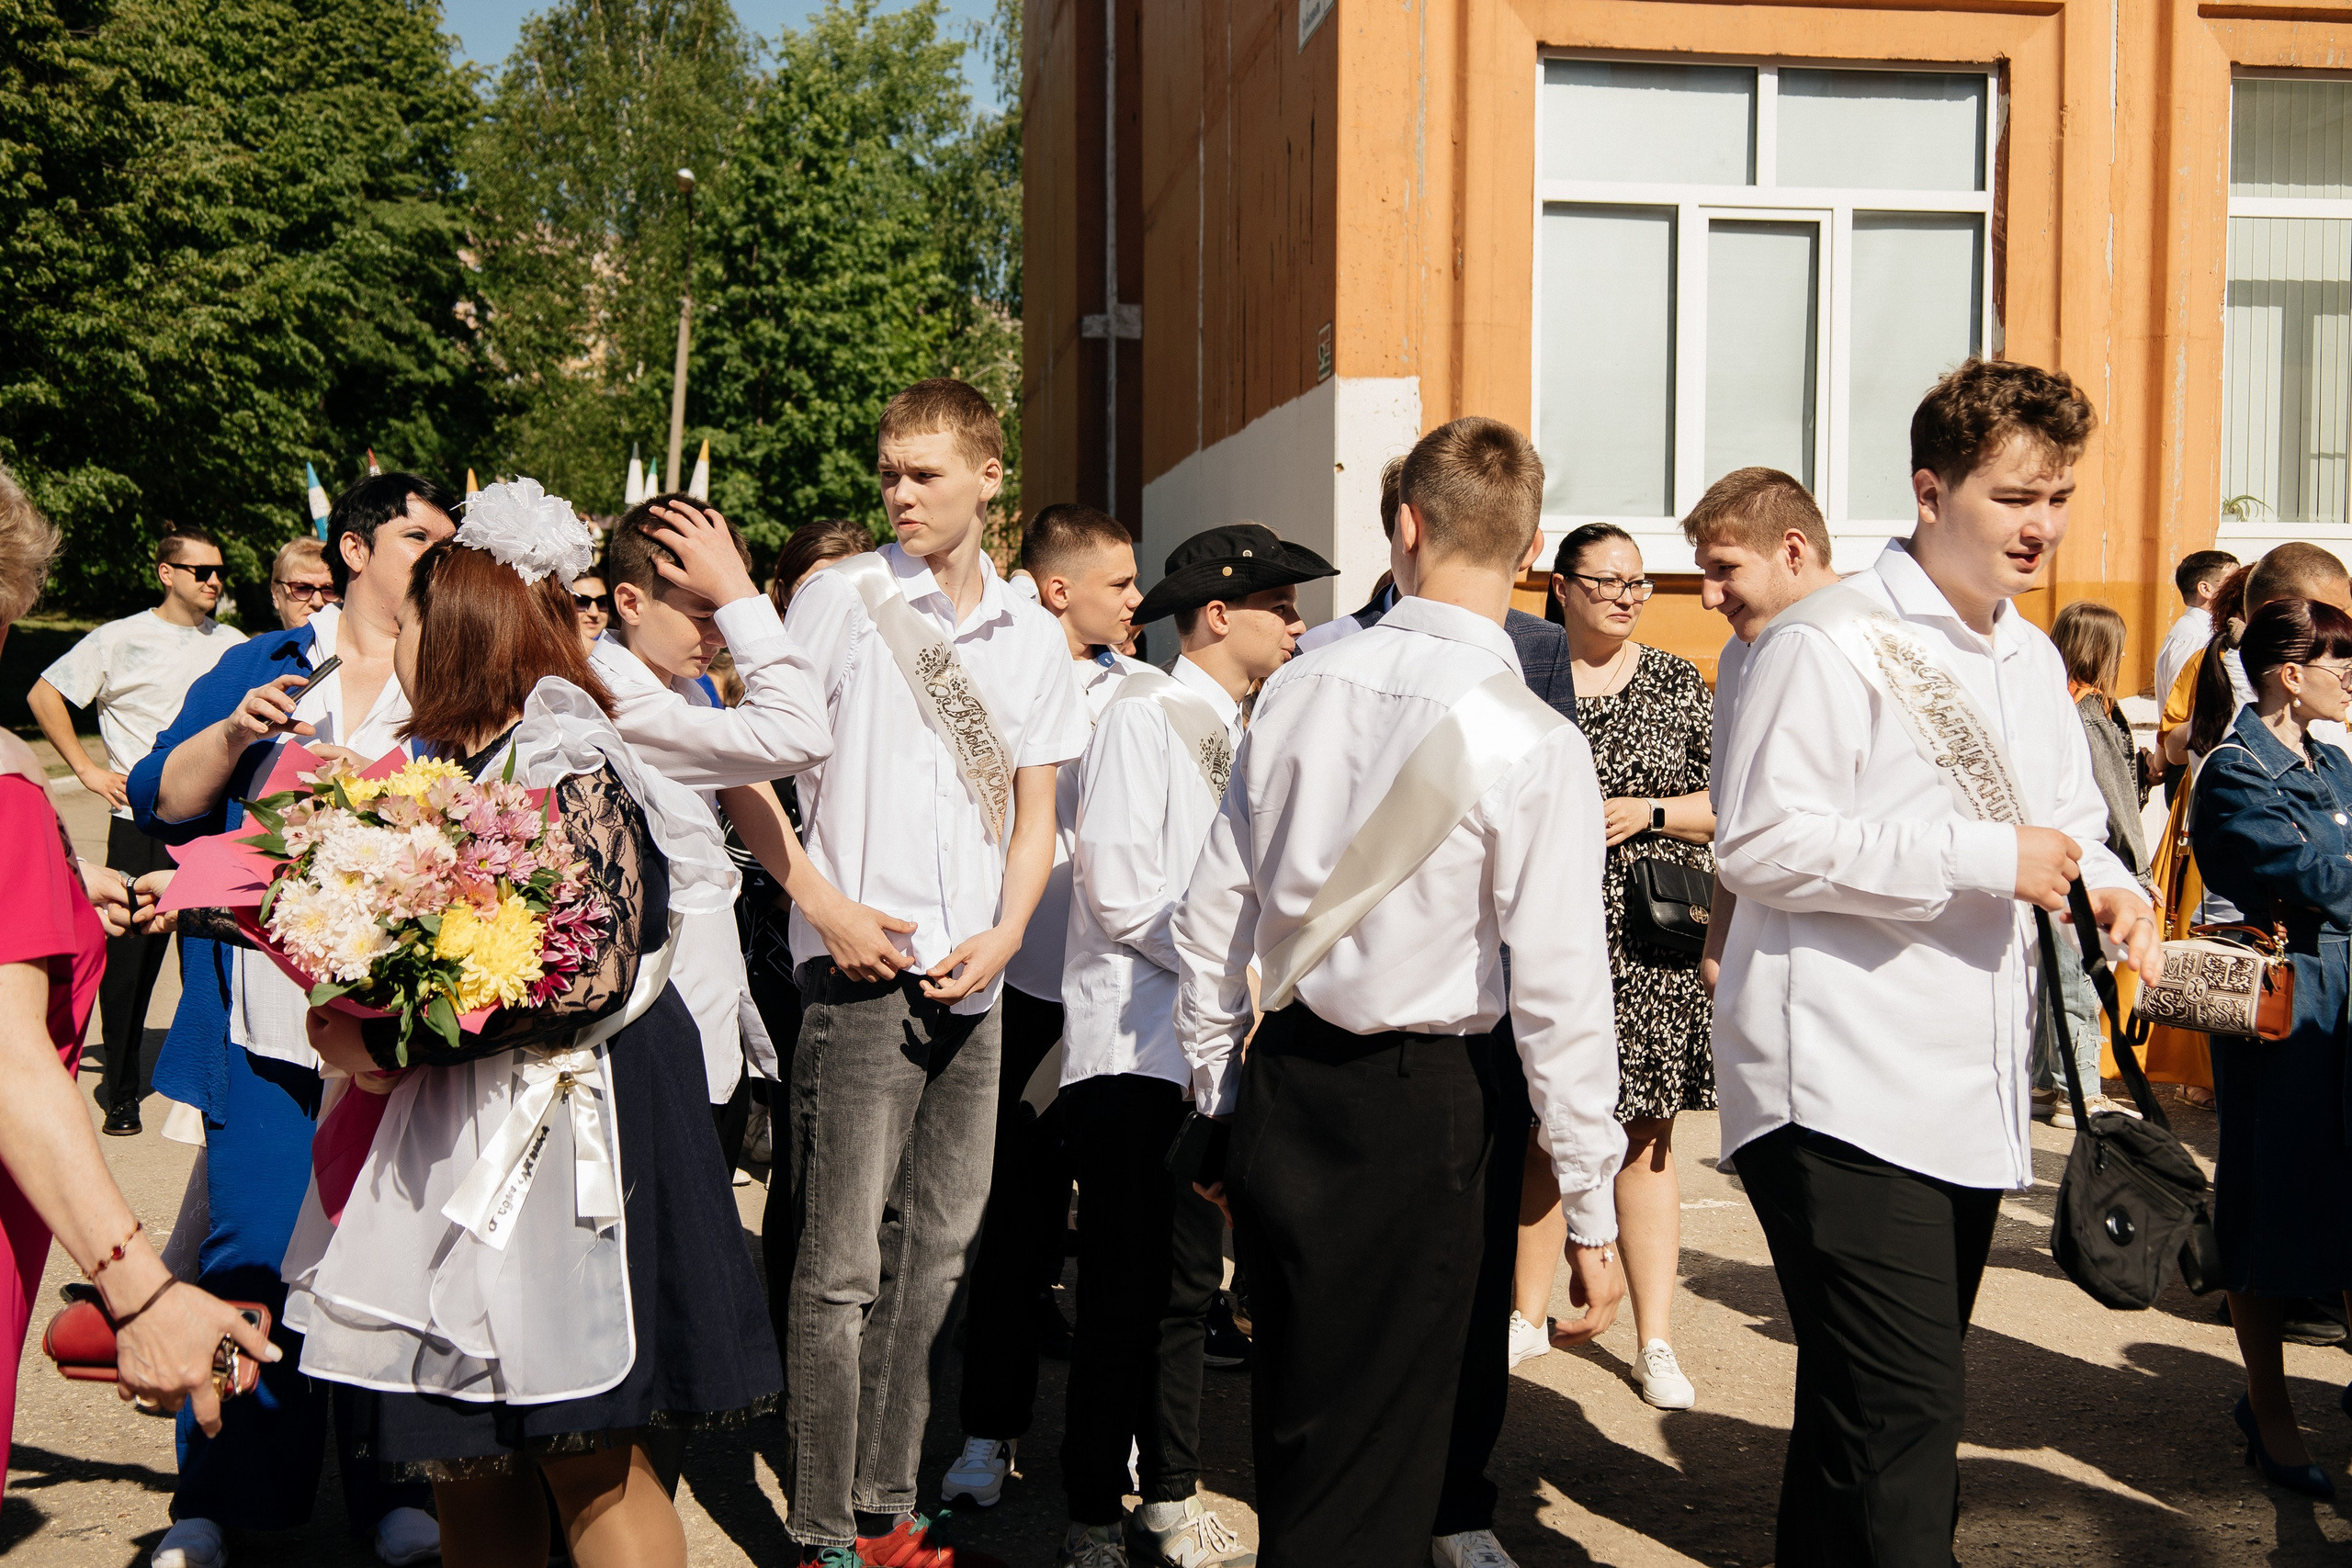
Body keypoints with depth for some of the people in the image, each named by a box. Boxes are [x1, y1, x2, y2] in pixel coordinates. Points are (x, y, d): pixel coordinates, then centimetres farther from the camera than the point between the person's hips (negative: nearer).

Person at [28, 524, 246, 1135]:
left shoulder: (232, 644, 11)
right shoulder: (122, 639, -1)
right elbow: (44, 695, 4)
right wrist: (86, 768, 0)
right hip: (141, 826, -3)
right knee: (130, 958, 1)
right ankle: (122, 1091, 13)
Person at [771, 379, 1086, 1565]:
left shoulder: (1033, 638, 11)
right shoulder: (840, 600, -1)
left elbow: (1033, 817, 14)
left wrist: (1005, 934, -2)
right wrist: (826, 905, -11)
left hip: (973, 984, 5)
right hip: (863, 972, -5)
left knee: (934, 1254, 11)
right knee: (842, 1265, -4)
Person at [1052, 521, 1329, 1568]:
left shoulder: (1237, 733, 17)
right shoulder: (1142, 717, -9)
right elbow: (1122, 895, -17)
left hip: (1205, 1049, 8)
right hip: (1133, 1050, -8)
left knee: (1187, 1283, 14)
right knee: (1123, 1293, -2)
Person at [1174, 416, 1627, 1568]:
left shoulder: (1301, 686, -1)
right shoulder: (1534, 744, -14)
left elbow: (1213, 911, 4)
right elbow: (1558, 992, -14)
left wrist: (1219, 1100, 18)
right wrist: (1592, 1212, -5)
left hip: (1278, 1086, 4)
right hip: (1416, 1110, -4)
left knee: (1291, 1424, 21)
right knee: (1368, 1471, 9)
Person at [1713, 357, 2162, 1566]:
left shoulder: (2033, 661, 18)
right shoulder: (1830, 643, -11)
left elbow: (2068, 820, 27)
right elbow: (1758, 843, -18)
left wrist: (2106, 882, 3)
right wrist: (1985, 861, -19)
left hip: (1969, 1099, 9)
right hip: (1842, 1092, -9)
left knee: (1869, 1420, 18)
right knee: (1896, 1421, -13)